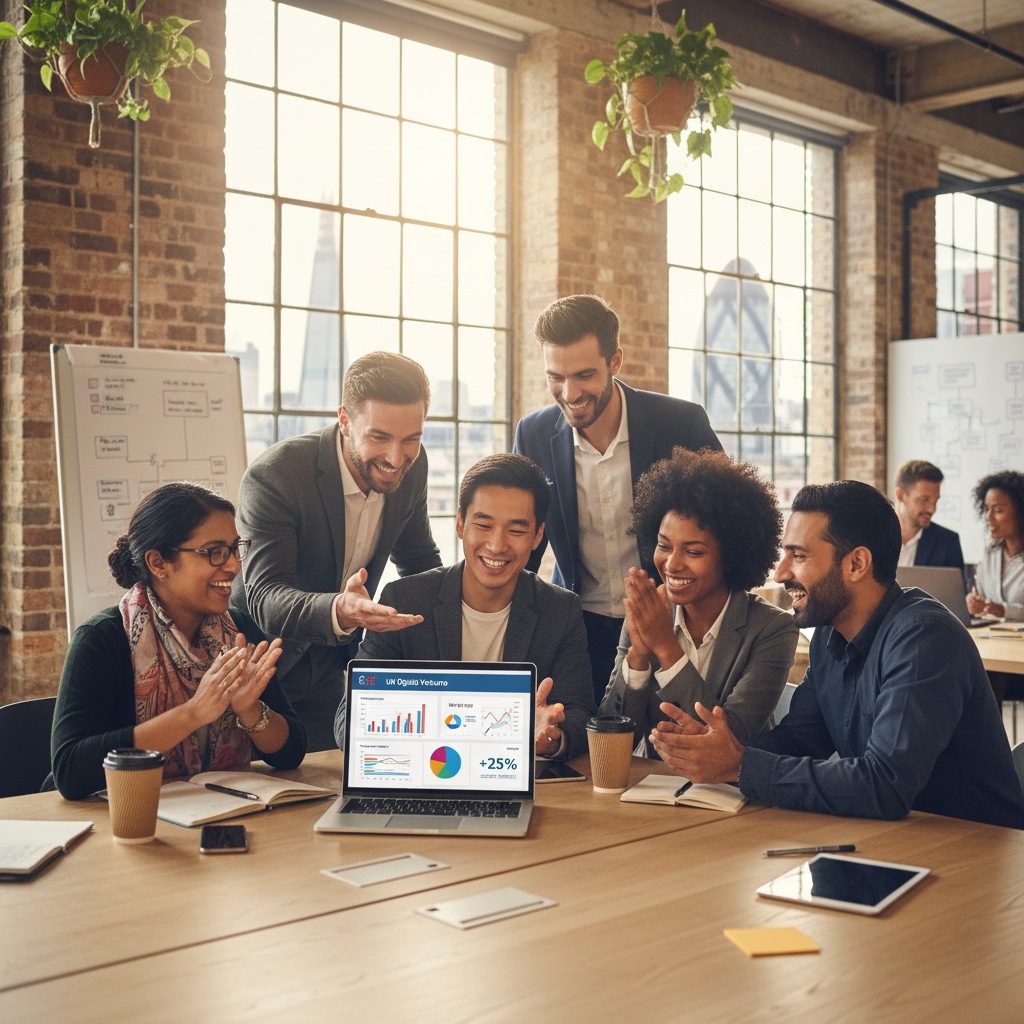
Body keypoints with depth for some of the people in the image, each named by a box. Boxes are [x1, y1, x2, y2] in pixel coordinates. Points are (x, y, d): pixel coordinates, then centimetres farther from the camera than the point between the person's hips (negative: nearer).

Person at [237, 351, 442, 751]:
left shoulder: (411, 466, -8)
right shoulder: (272, 477, -27)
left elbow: (420, 563, 9)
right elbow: (265, 599, -34)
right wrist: (338, 612, -53)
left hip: (331, 672, 5)